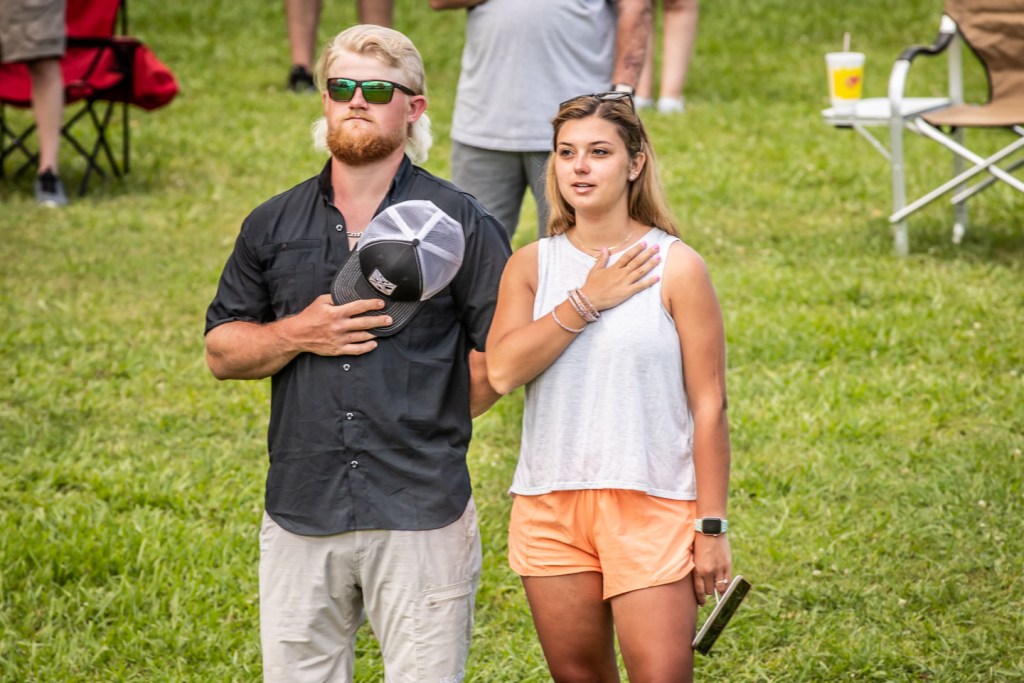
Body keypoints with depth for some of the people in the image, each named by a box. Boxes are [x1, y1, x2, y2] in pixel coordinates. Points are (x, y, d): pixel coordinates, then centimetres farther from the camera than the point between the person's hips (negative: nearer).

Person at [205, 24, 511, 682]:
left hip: (422, 515, -3)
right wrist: (299, 335, -4)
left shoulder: (461, 224, 2)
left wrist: (425, 424, 0)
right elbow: (221, 350, 13)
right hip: (300, 515, 3)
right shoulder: (273, 226, 11)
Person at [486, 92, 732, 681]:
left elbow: (709, 405, -4)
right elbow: (502, 368, -12)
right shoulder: (531, 266, 6)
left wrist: (712, 528, -7)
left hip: (653, 506, -4)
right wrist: (588, 299, -13)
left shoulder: (676, 268, -3)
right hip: (550, 506, 4)